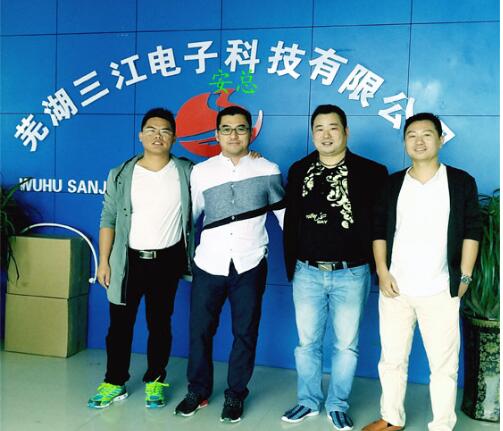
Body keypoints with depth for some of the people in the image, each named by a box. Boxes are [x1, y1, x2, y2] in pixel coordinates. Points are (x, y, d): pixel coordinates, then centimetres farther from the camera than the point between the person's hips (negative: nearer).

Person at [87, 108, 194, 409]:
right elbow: (108, 220, 1)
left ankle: (155, 382, 27)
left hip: (167, 261, 0)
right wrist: (104, 260, -2)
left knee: (160, 323, 11)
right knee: (120, 323, 8)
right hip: (128, 260, 1)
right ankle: (115, 383, 25)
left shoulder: (188, 172, -2)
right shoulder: (121, 175, 0)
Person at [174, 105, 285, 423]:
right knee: (200, 330, 9)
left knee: (245, 332, 9)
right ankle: (198, 391, 29)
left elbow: (285, 214, 8)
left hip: (249, 265, -1)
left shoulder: (268, 170, 1)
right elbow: (189, 215, 9)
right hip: (209, 264, 1)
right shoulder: (201, 171, 4)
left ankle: (236, 395, 27)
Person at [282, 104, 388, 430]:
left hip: (351, 274, -2)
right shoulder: (299, 171, 4)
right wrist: (291, 266, 9)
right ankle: (308, 401, 30)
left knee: (346, 345, 10)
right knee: (307, 342, 12)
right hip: (308, 272, 2)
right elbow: (291, 222, 9)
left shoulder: (371, 172, -5)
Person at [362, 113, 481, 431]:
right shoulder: (393, 183, 7)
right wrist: (382, 272, -1)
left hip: (440, 291, -2)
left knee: (444, 365, 4)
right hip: (395, 289, 3)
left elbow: (472, 231, 1)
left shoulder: (461, 182, 1)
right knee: (392, 359, 13)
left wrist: (464, 276, -4)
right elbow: (380, 230, 8)